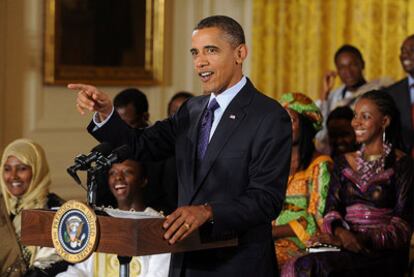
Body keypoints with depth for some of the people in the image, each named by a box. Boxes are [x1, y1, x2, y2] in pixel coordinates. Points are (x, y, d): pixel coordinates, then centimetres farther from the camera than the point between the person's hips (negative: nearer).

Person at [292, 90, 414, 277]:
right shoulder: (343, 163, 18)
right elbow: (332, 210, 9)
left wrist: (362, 239, -19)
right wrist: (341, 231, -15)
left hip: (383, 254, -4)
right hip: (347, 248, 4)